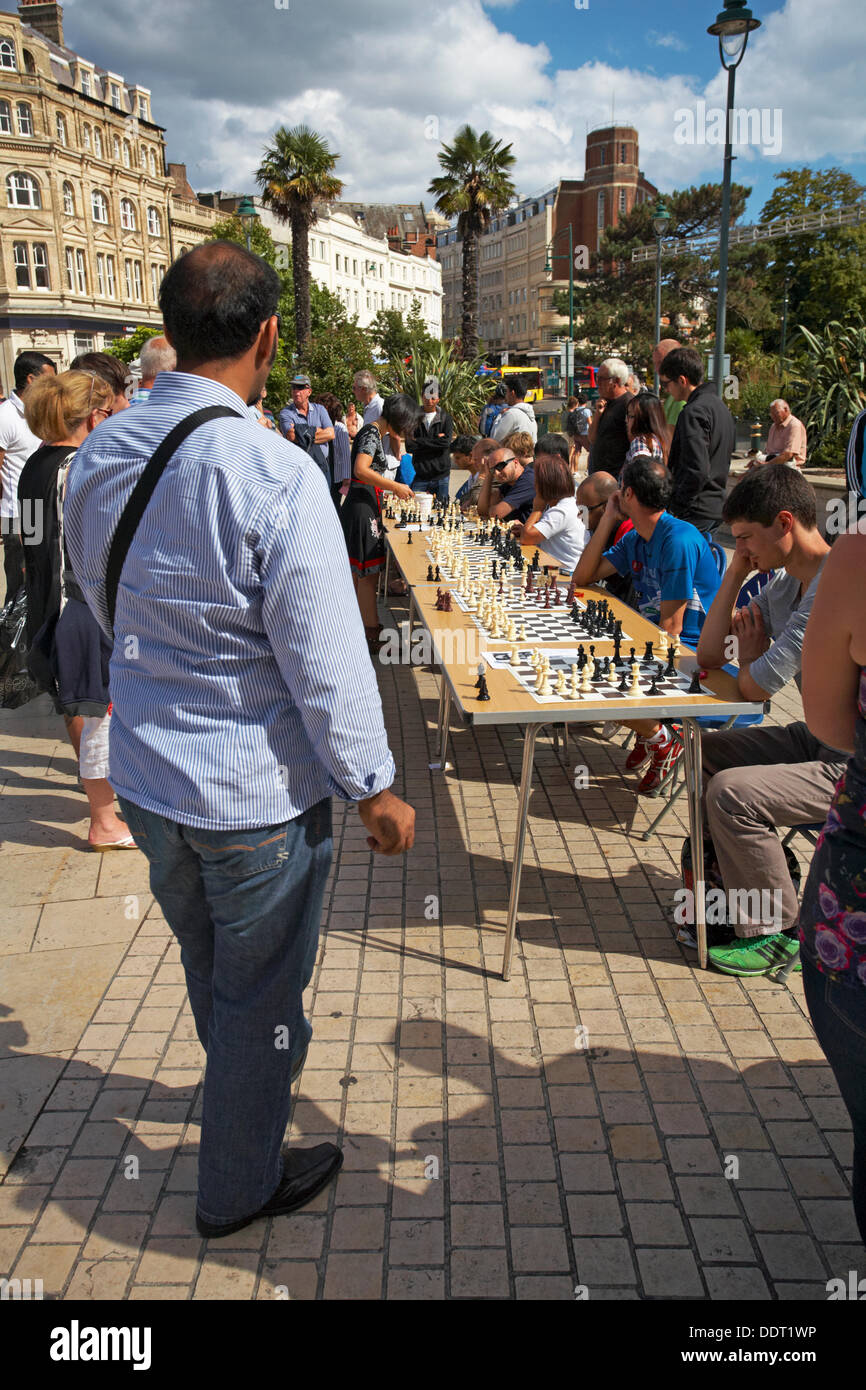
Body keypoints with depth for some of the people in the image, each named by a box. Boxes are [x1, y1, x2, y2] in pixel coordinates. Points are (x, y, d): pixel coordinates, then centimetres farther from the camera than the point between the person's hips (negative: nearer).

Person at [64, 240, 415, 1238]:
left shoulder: (97, 457, -3)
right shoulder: (274, 474, -25)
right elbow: (326, 662, -21)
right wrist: (376, 789, -9)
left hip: (144, 776, 7)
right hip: (256, 791, -7)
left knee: (207, 968, 29)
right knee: (259, 995, 15)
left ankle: (238, 1091, 57)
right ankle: (238, 1187, 37)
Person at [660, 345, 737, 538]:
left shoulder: (693, 412, -16)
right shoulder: (720, 406, 15)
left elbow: (697, 470, -25)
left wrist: (677, 504, -16)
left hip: (695, 512, -10)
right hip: (716, 507, 10)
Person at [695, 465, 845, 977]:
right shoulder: (786, 585, 7)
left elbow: (756, 686, -24)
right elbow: (709, 654, 9)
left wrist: (752, 652, 0)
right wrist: (736, 573, 2)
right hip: (818, 741, 10)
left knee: (731, 792, -23)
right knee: (706, 752, 11)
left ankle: (776, 934, -4)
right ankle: (737, 890, 22)